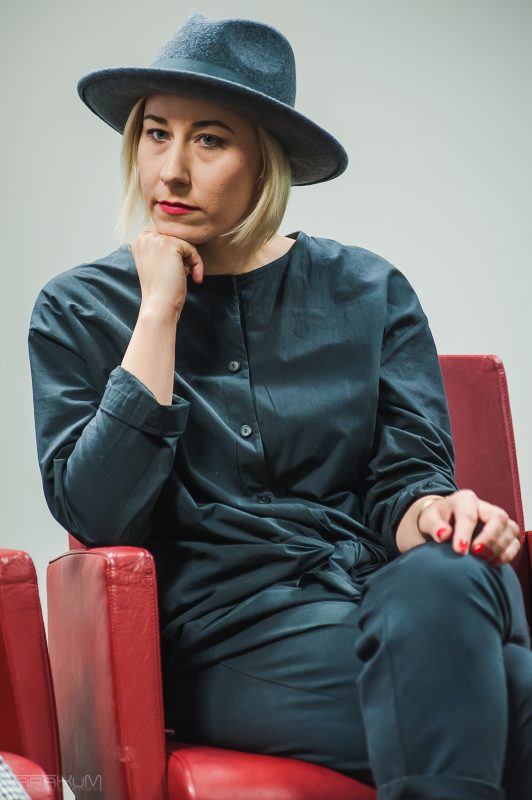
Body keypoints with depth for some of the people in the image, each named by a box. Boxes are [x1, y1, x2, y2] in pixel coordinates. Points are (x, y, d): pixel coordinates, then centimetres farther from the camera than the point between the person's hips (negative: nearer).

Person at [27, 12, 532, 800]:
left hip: (392, 595, 4)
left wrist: (434, 514, -19)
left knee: (441, 580, -36)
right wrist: (160, 312, -7)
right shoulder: (79, 311, 7)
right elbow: (97, 514, -6)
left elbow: (404, 475, 6)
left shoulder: (369, 292, 12)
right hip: (231, 631, -3)